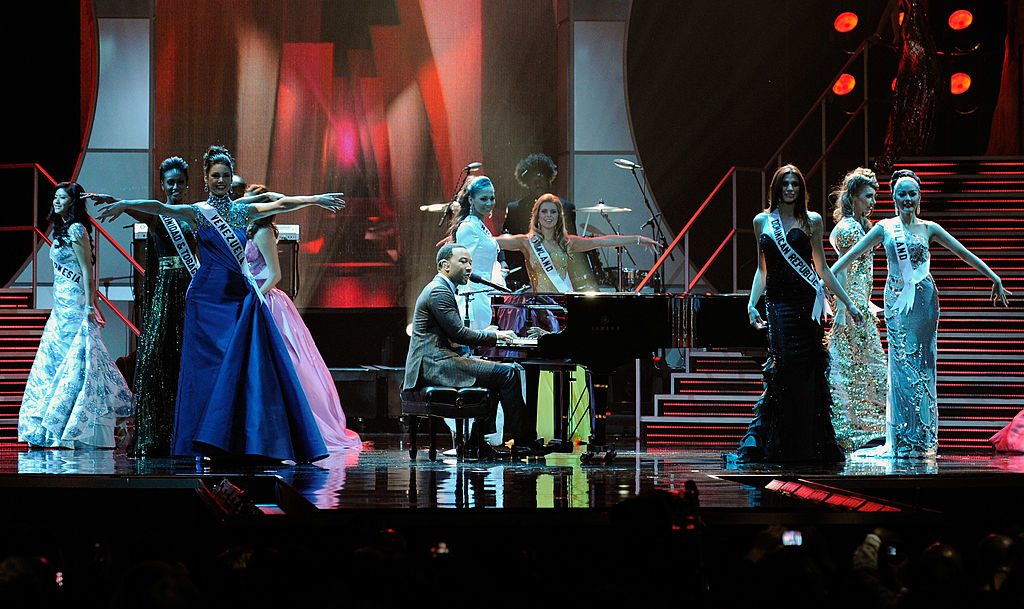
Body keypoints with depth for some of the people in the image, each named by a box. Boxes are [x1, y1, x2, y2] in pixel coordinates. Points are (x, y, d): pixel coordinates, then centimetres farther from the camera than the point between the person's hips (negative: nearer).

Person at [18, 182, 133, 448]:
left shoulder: (76, 231, -12)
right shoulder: (63, 230, 16)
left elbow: (87, 271, -16)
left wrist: (88, 307, -21)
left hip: (74, 304, -10)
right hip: (62, 304, 10)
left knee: (74, 362, -7)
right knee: (53, 359, 8)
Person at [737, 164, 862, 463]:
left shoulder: (811, 221, 8)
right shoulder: (762, 221, 12)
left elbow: (822, 267, 13)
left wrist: (848, 303, 11)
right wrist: (752, 303, 4)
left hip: (806, 299, -1)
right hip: (777, 301, 1)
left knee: (806, 369, -5)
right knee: (784, 364, -10)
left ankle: (811, 444, 3)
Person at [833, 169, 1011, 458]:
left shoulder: (928, 228, 8)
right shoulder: (885, 228, 5)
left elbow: (964, 253, 12)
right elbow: (852, 255, 4)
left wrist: (995, 279, 13)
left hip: (924, 301, 1)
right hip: (898, 301, -1)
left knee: (922, 365, 0)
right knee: (902, 365, -4)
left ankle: (921, 439, 4)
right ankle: (903, 439, -1)